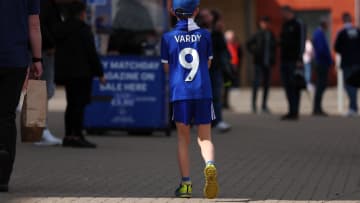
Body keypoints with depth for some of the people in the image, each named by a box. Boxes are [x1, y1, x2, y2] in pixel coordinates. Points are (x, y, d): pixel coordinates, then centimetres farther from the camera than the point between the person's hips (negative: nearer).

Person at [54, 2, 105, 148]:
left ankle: (68, 136, 13)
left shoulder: (60, 29, 13)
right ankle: (77, 136, -12)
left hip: (64, 71, 8)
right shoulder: (83, 29, -12)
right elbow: (91, 52, -13)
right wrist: (99, 73, -8)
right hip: (81, 72, -8)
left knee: (72, 103, 14)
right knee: (80, 103, -7)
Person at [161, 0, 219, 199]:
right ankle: (210, 164, -23)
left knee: (183, 139, 10)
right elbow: (207, 63, 10)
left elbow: (167, 68, 6)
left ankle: (186, 183, 7)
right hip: (203, 92, 0)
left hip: (179, 93, 0)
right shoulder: (204, 35, 2)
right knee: (205, 137, 6)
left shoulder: (168, 38, 0)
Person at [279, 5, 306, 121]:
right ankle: (292, 112, 11)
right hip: (285, 60, 8)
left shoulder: (298, 25, -6)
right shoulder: (285, 26, 18)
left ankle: (294, 112, -8)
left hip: (294, 61, -8)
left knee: (294, 87, -8)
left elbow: (302, 42, -12)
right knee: (287, 86, 7)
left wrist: (299, 59, -19)